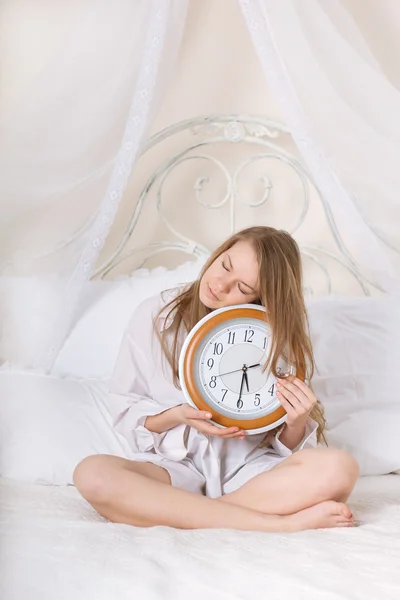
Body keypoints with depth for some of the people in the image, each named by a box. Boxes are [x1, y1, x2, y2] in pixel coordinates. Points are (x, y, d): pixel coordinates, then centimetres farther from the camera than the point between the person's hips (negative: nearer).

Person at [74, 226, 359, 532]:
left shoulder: (279, 331, -3)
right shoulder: (154, 316, -4)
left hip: (250, 468, 0)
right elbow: (127, 412, 2)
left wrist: (297, 424, -23)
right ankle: (282, 524, -30)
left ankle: (154, 509, -24)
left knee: (338, 468, -29)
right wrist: (177, 416, -17)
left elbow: (288, 445, 0)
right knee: (93, 474, -32)